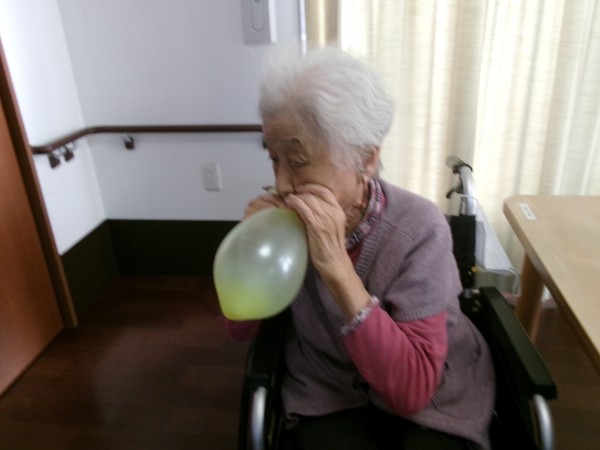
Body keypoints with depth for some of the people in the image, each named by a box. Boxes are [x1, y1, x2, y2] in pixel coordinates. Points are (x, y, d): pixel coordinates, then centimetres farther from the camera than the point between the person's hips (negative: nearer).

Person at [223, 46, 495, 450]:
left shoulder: (418, 227, -22)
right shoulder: (290, 218, -11)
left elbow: (412, 389, -26)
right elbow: (241, 328, -4)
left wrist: (337, 267, -35)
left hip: (434, 400, -1)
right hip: (328, 394, 2)